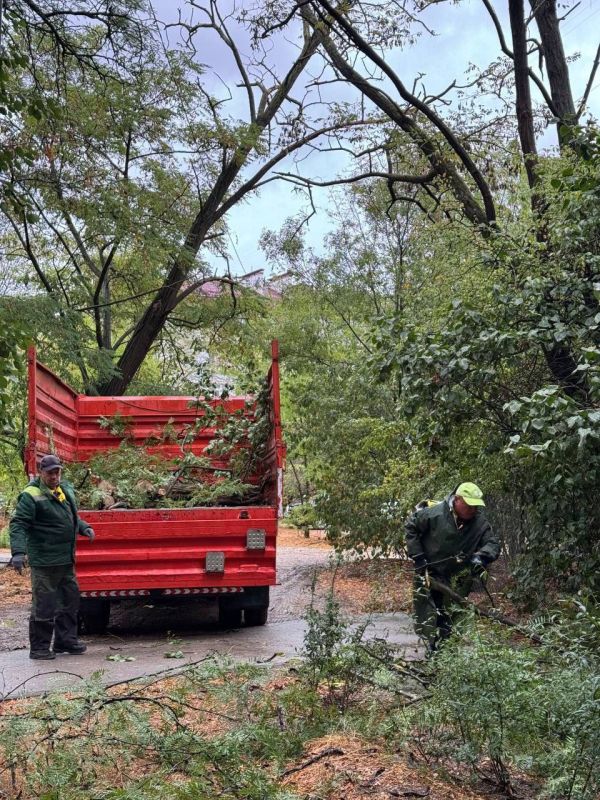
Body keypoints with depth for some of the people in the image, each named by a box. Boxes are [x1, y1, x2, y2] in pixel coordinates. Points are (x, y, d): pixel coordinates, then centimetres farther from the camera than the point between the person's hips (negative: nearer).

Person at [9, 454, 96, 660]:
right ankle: (39, 648, 10)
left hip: (66, 560, 8)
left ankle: (66, 641, 28)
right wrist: (18, 552, -29)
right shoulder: (31, 496, -14)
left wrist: (84, 527, 8)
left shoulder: (66, 489, 11)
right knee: (44, 605, -2)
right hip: (44, 563, -8)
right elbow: (18, 525, -18)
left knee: (70, 601, 16)